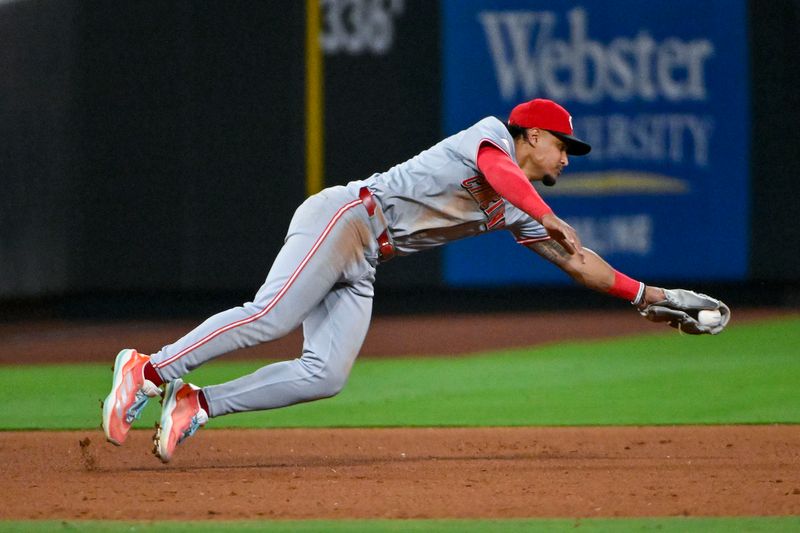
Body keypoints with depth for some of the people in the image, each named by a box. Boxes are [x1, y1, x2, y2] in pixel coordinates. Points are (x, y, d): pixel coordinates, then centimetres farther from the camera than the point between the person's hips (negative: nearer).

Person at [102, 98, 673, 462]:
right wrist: (549, 218, -34)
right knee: (269, 318, -26)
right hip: (343, 216, -8)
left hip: (364, 264, 8)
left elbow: (577, 261, 26)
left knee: (324, 376, -10)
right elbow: (495, 169, -22)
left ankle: (197, 403, -9)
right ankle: (151, 369, -22)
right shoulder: (492, 134, 2)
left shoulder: (516, 210, 24)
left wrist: (649, 295, 21)